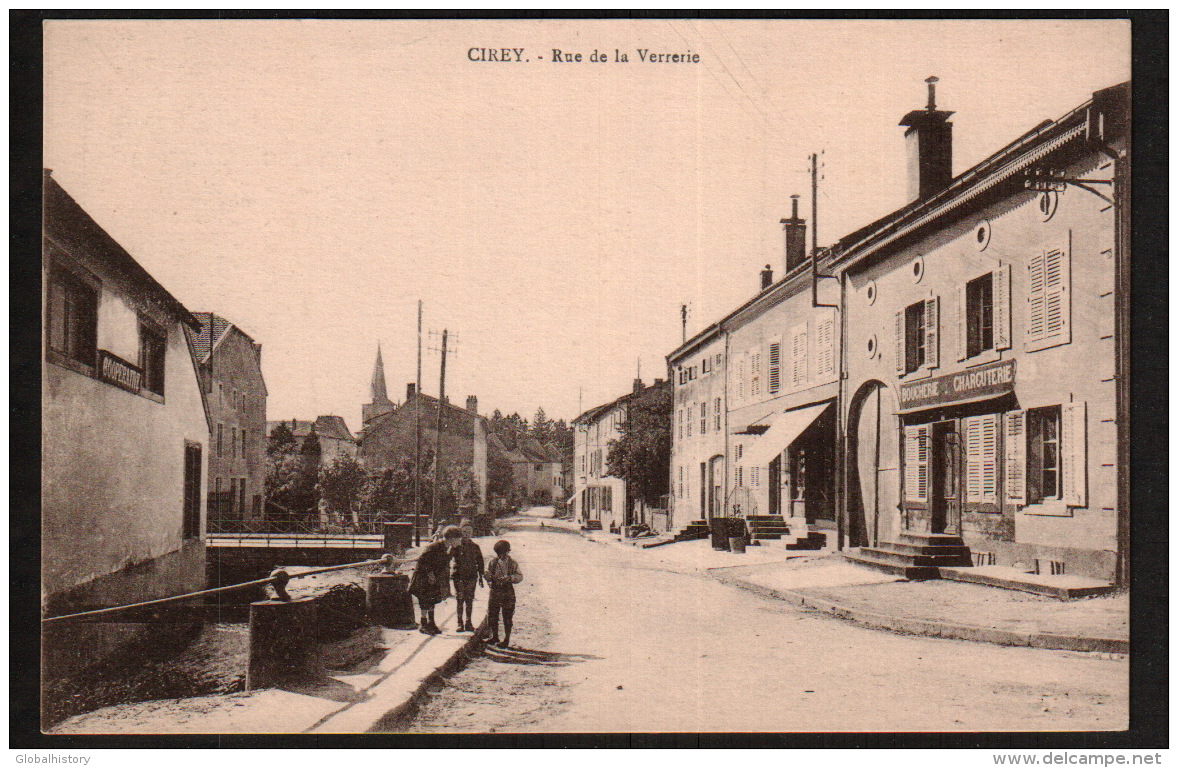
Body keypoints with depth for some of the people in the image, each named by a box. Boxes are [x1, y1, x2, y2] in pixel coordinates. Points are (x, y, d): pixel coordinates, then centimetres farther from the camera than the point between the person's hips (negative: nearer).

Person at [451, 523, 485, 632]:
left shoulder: (475, 547, 10)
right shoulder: (456, 546, 2)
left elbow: (480, 563, 14)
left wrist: (480, 577, 11)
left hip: (471, 577, 2)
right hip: (459, 577, -2)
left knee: (469, 600, 4)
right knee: (460, 600, -2)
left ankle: (469, 623, 10)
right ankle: (460, 623, 4)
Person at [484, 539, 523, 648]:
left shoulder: (513, 563, 1)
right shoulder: (492, 562, 7)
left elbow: (520, 576, -4)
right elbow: (486, 574, 6)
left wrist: (510, 578, -22)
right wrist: (492, 577, -17)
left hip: (508, 592, -3)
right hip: (495, 591, 3)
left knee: (507, 617, 0)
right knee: (492, 615, 8)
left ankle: (507, 640, 11)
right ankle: (495, 637, 27)